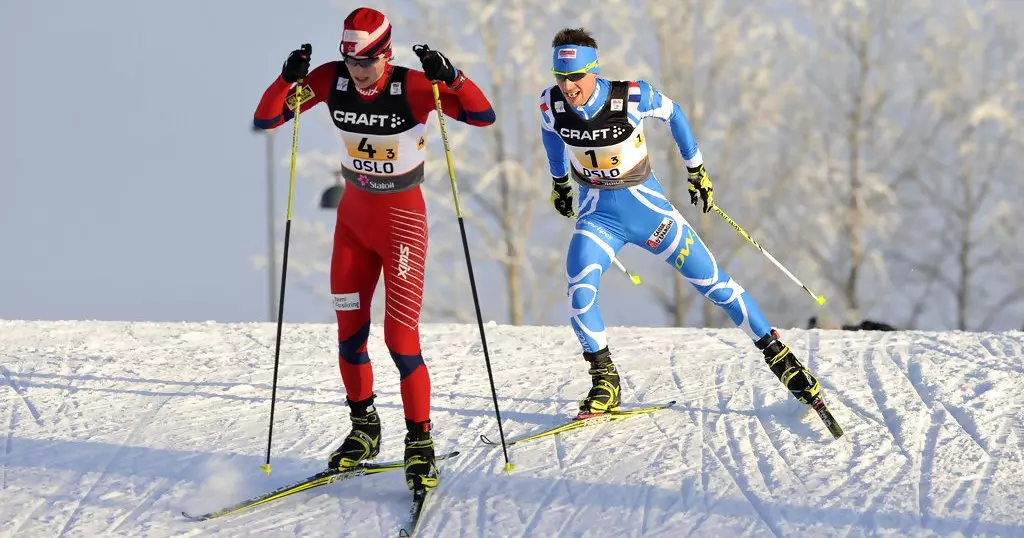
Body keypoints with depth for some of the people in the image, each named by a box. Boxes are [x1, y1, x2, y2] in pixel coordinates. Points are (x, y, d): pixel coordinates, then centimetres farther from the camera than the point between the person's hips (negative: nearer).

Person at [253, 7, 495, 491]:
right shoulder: (331, 80, -9)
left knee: (401, 336, -10)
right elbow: (264, 120, -7)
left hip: (402, 218, -4)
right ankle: (364, 430, 27)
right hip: (354, 215, 5)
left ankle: (420, 442, 2)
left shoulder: (412, 87, -20)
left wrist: (449, 77, -42)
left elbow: (483, 116, -27)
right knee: (350, 331, 8)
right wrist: (287, 79, -24)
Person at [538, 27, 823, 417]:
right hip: (597, 214, 2)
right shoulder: (550, 105, -14)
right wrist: (559, 182, 26)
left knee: (713, 282, 0)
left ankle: (779, 357, 14)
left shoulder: (631, 97, -22)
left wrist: (696, 169, 9)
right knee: (579, 289, -23)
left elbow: (671, 112, -1)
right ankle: (605, 382, -5)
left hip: (646, 207, -2)